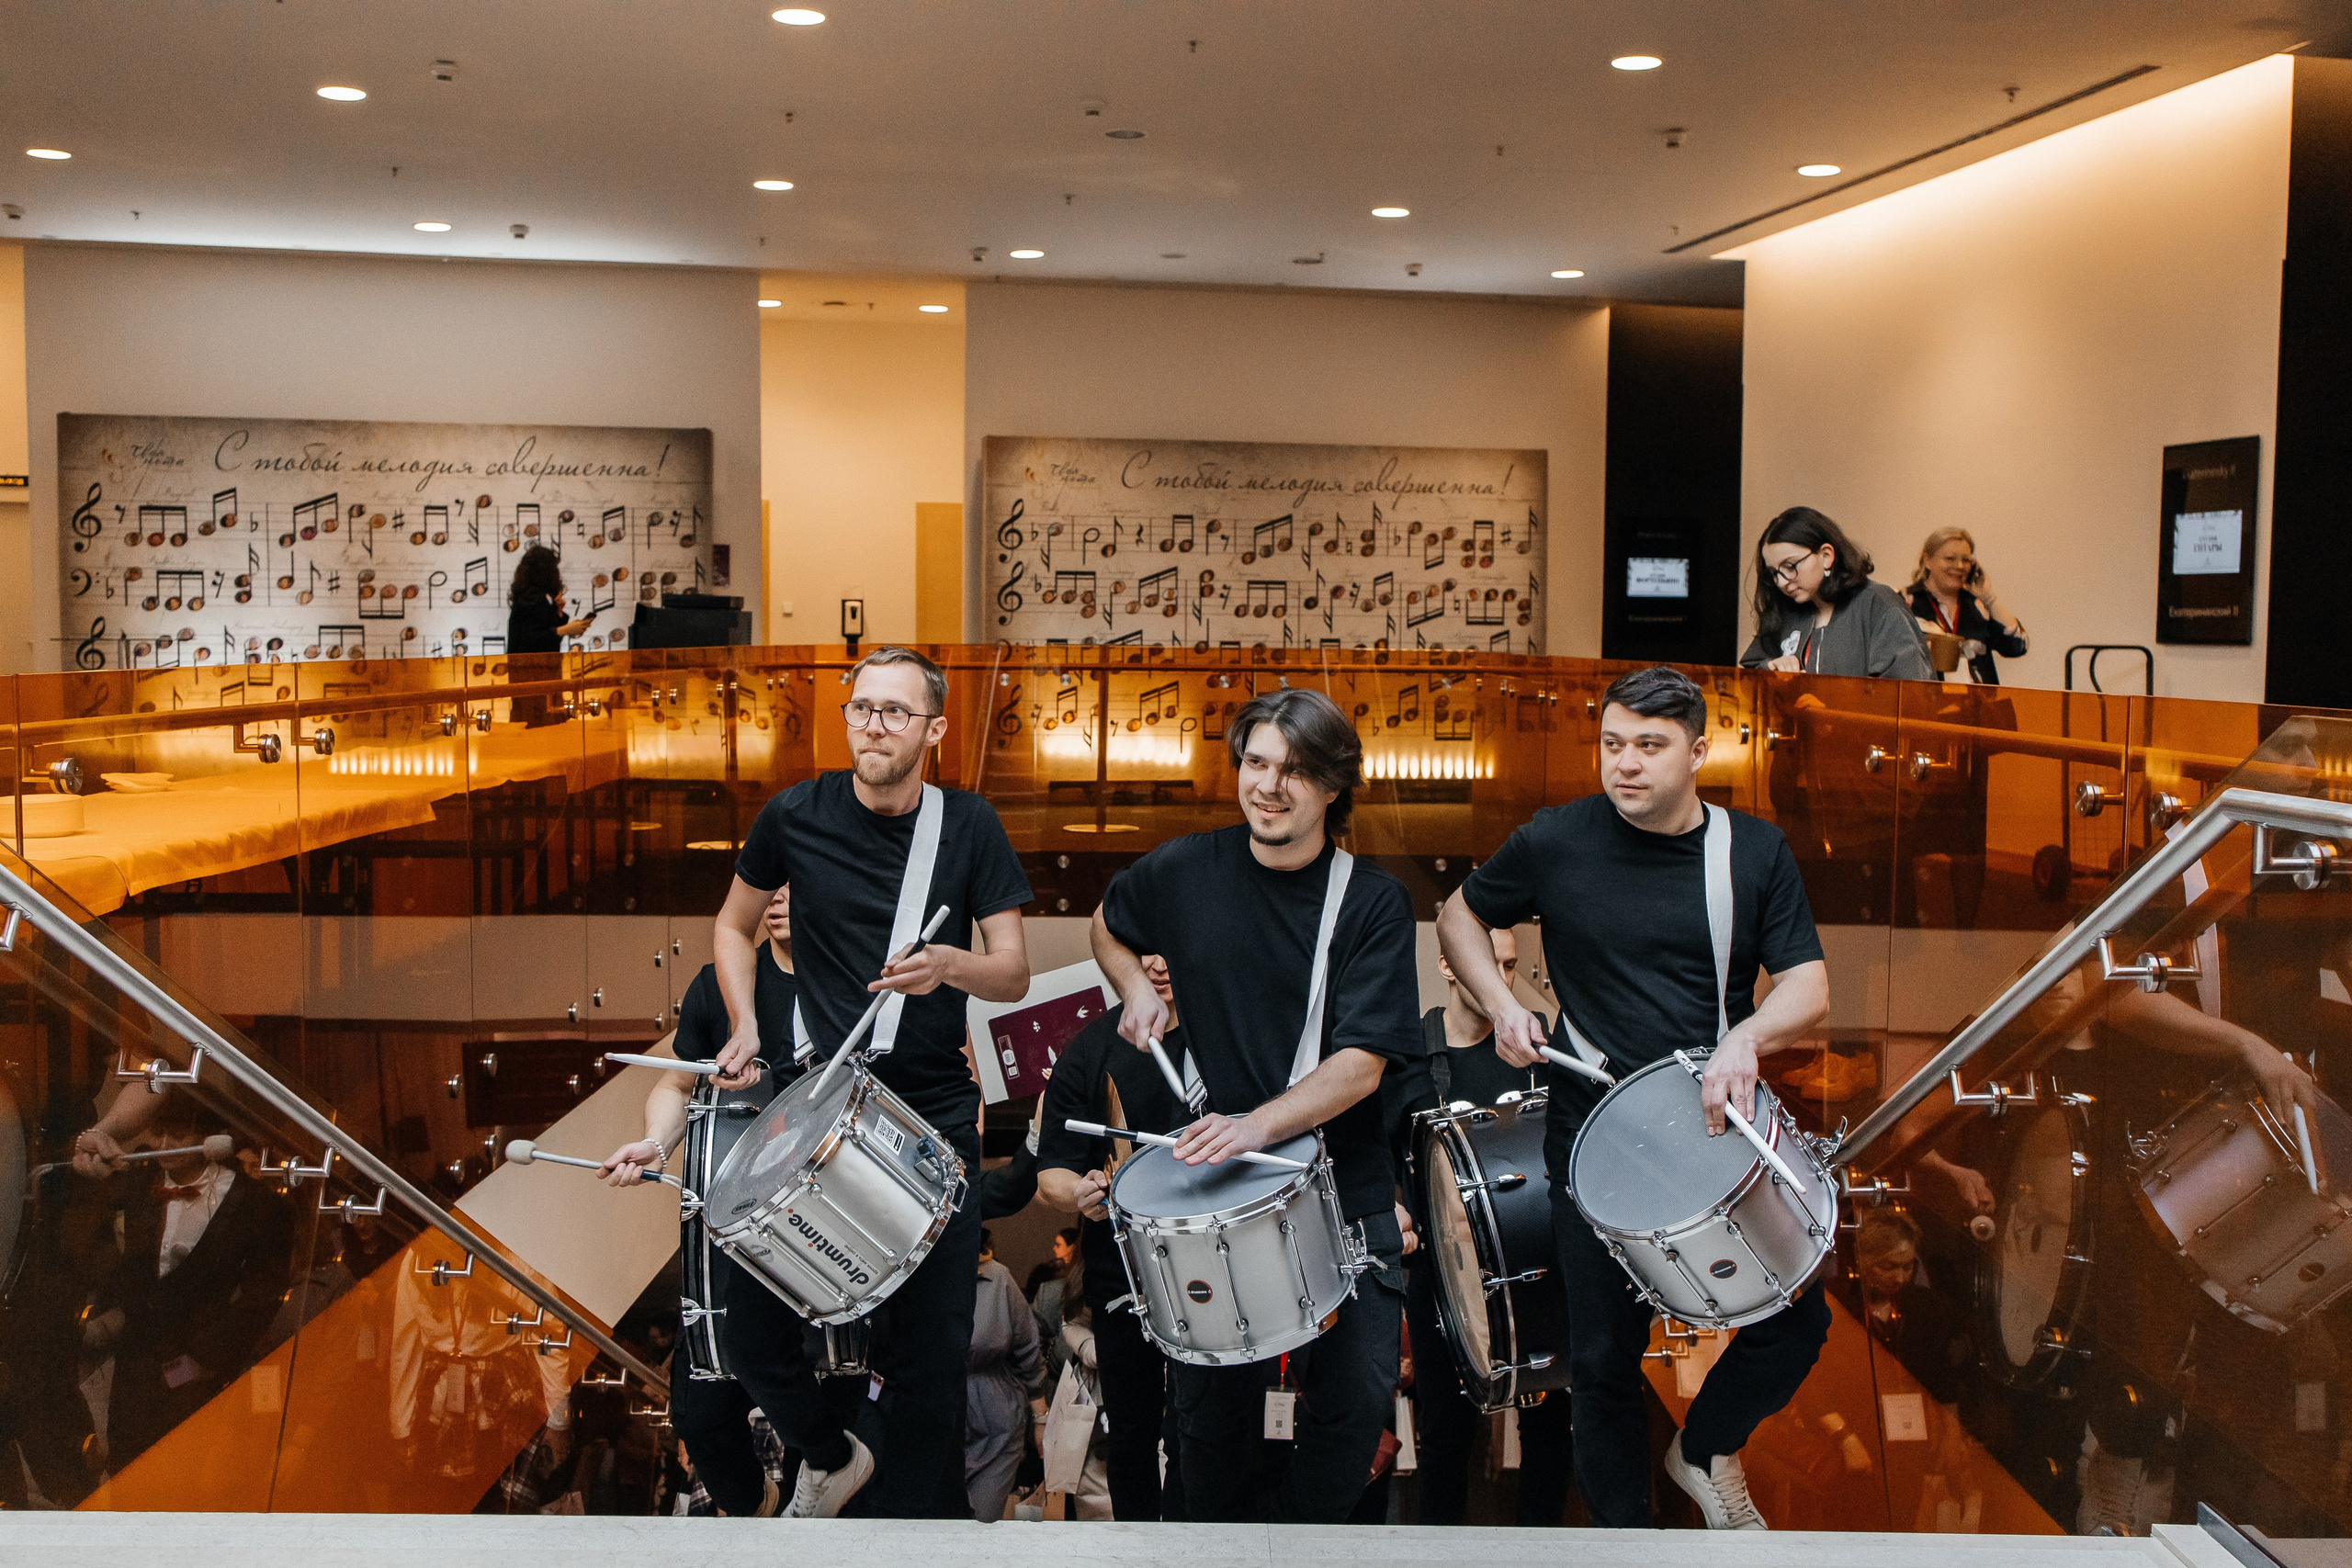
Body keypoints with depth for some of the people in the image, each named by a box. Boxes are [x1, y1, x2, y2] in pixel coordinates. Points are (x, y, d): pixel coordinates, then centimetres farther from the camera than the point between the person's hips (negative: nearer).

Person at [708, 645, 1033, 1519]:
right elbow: (734, 927, 15)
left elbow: (1015, 975, -3)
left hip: (933, 1116, -1)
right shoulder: (796, 815, -1)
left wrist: (949, 965, -24)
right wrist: (744, 1028, 1)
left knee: (932, 1349, 1)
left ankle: (923, 1512, 24)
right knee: (752, 1333, 1)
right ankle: (829, 1457, 31)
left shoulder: (969, 828, -2)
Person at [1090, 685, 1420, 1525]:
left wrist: (1258, 1124, -32)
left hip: (1342, 1192, -1)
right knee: (1211, 1406, 6)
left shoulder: (1374, 904, -9)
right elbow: (1106, 925, 22)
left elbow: (1361, 1066, -17)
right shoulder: (1183, 871, -1)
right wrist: (1135, 990, 3)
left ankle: (1304, 1532, 26)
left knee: (1355, 1404, -1)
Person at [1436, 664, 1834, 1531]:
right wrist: (1500, 1005, -8)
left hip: (1722, 1128, 2)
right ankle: (1624, 1525, 29)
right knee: (1604, 1358, 6)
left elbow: (1808, 988, -5)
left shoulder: (1756, 850, -2)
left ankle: (1705, 1449, 31)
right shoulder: (1557, 841, -6)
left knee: (1796, 1322, 1)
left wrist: (1746, 1037, -27)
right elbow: (1460, 915, 9)